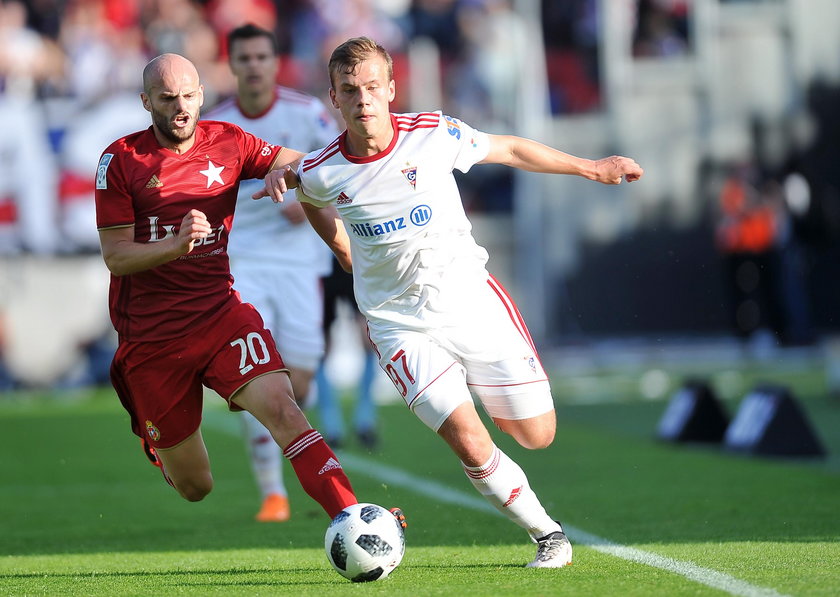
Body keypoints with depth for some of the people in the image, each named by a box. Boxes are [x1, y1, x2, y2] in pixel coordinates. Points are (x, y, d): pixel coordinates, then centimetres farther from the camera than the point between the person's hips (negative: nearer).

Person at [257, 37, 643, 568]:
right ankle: (546, 532, 4)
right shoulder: (320, 174, -13)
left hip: (472, 300, 2)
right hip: (402, 325, -2)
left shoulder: (434, 135, -12)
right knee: (471, 445, -18)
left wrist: (592, 167, 12)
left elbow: (510, 150, 5)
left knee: (538, 435, 3)